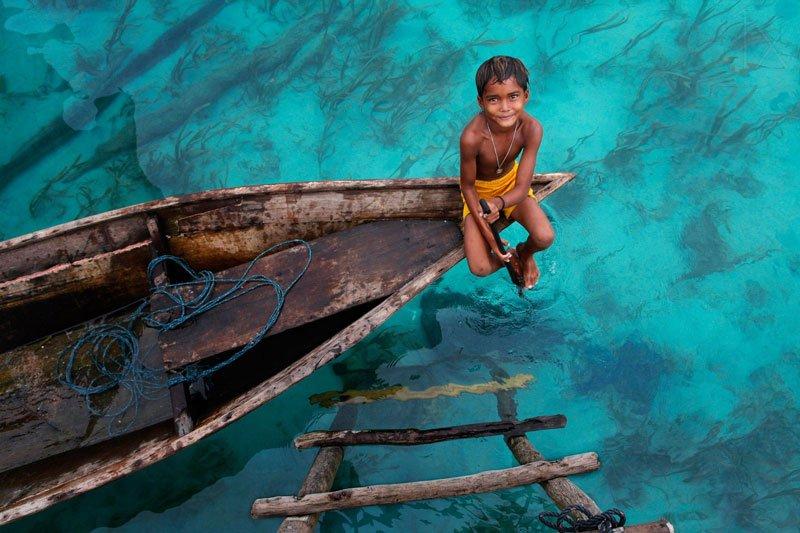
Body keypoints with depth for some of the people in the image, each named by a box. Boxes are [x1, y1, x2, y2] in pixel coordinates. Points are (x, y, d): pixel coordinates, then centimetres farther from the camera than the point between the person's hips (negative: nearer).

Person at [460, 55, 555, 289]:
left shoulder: (531, 128, -29)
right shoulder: (472, 136, -37)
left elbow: (522, 188, -24)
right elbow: (468, 186, -20)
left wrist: (499, 203, -46)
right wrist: (488, 234, -22)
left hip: (511, 184, 2)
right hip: (479, 191, -2)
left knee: (545, 238, -19)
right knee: (480, 268, -16)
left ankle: (525, 252, 19)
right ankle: (508, 255, 20)